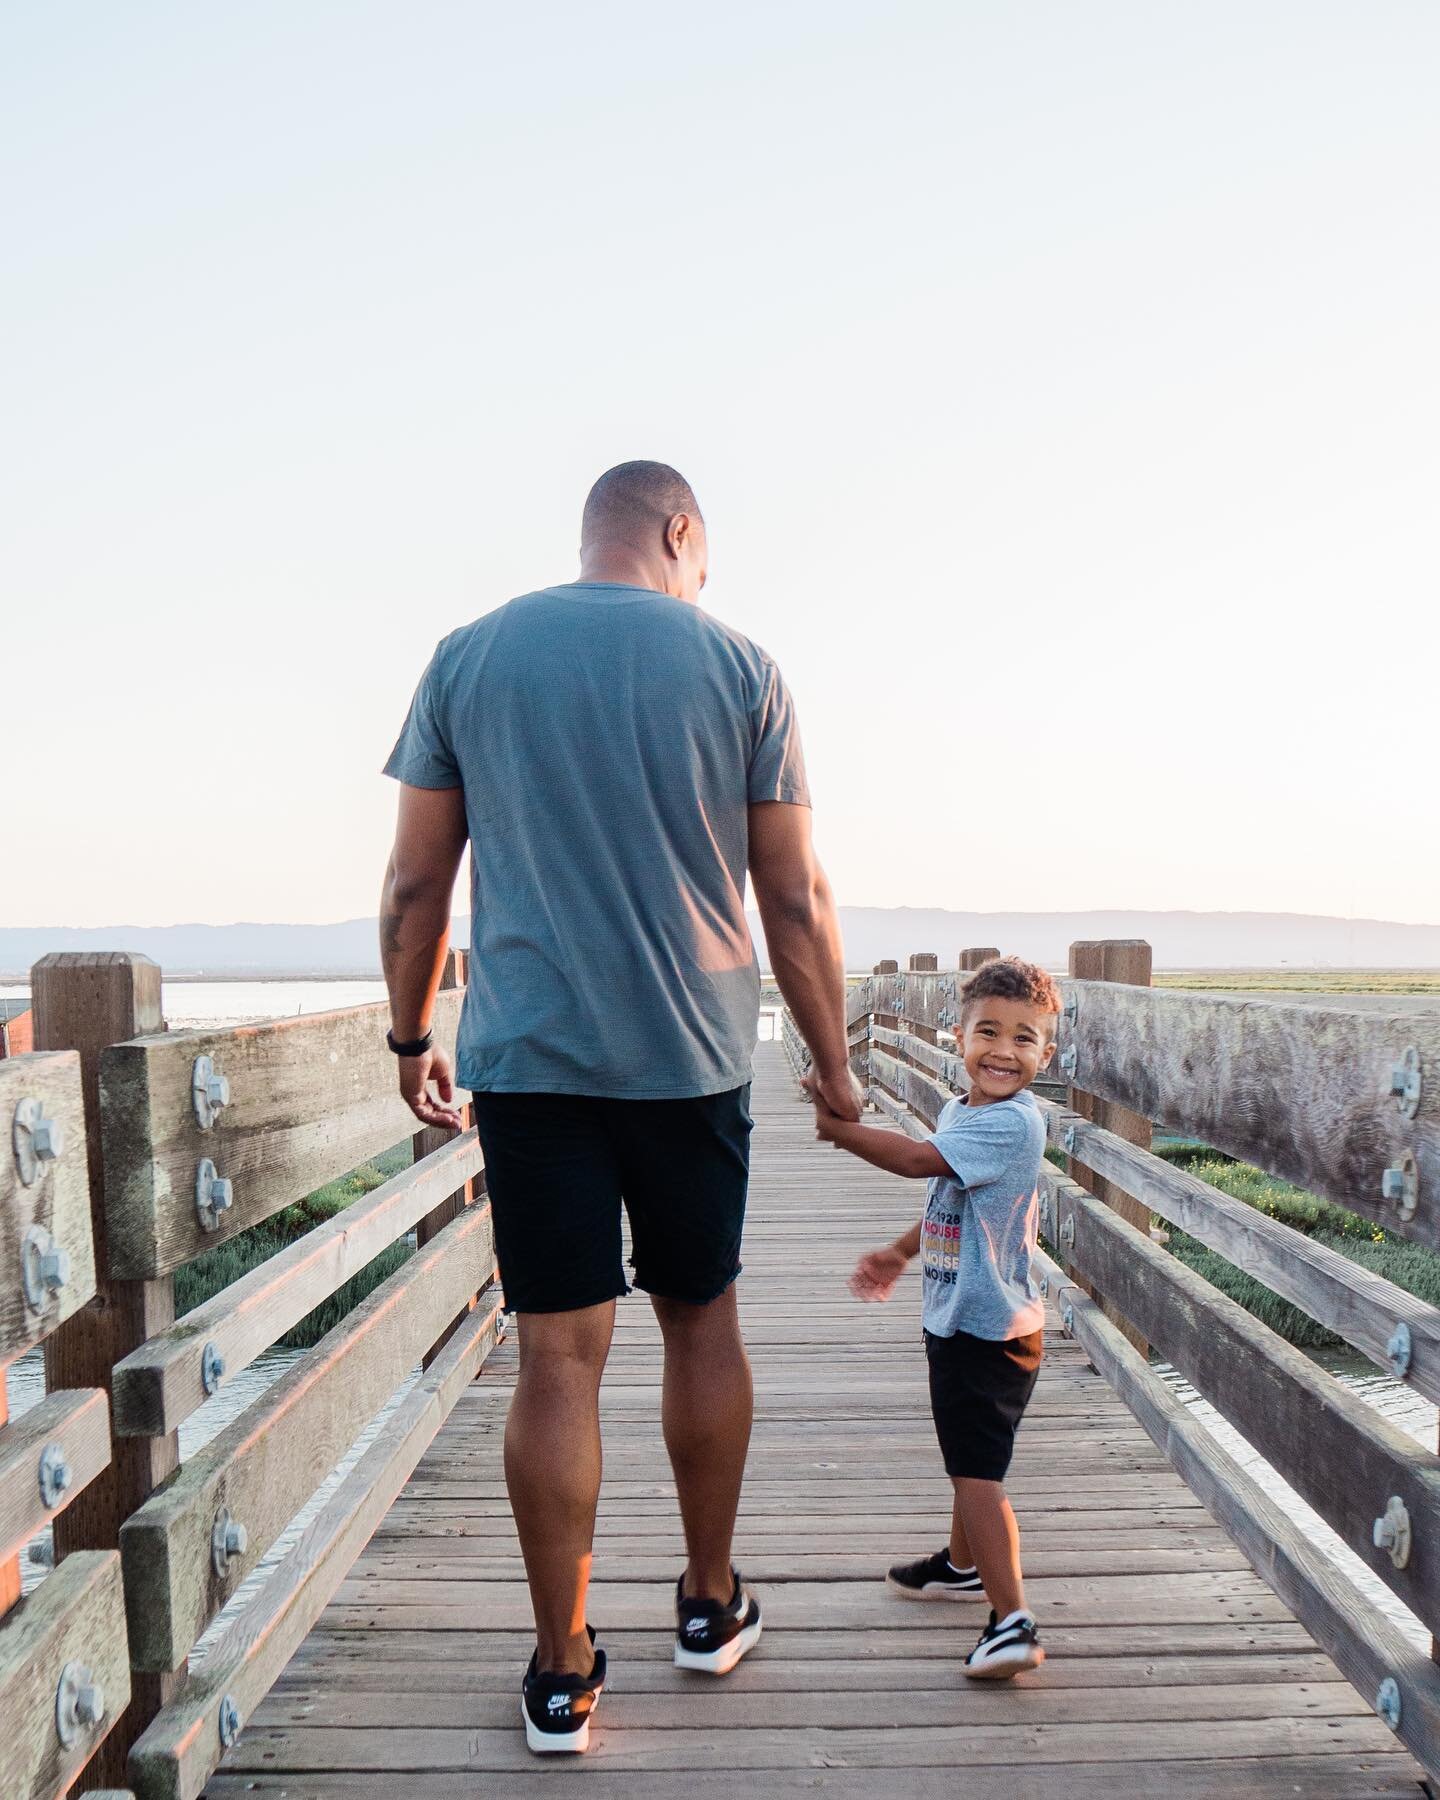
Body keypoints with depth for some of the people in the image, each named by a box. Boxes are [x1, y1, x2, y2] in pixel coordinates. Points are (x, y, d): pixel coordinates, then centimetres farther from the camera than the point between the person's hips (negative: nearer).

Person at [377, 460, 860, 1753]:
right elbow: (796, 897, 0)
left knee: (560, 1353, 4)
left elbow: (416, 885, 5)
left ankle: (564, 1672, 15)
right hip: (696, 1052, 0)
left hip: (527, 1055, 0)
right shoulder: (738, 667, 1)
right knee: (701, 1318, 16)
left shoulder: (468, 658, 5)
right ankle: (711, 1603, 31)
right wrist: (834, 1064, 9)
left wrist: (413, 1037, 16)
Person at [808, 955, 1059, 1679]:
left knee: (976, 1471, -9)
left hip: (990, 1331, -10)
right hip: (959, 1317, 10)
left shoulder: (1013, 1123, -23)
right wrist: (899, 1254, 25)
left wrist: (839, 1128, -22)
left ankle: (1013, 1621, -5)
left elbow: (919, 1159, -30)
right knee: (966, 1457, 26)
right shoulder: (961, 1111, 7)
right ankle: (964, 1565, 44)